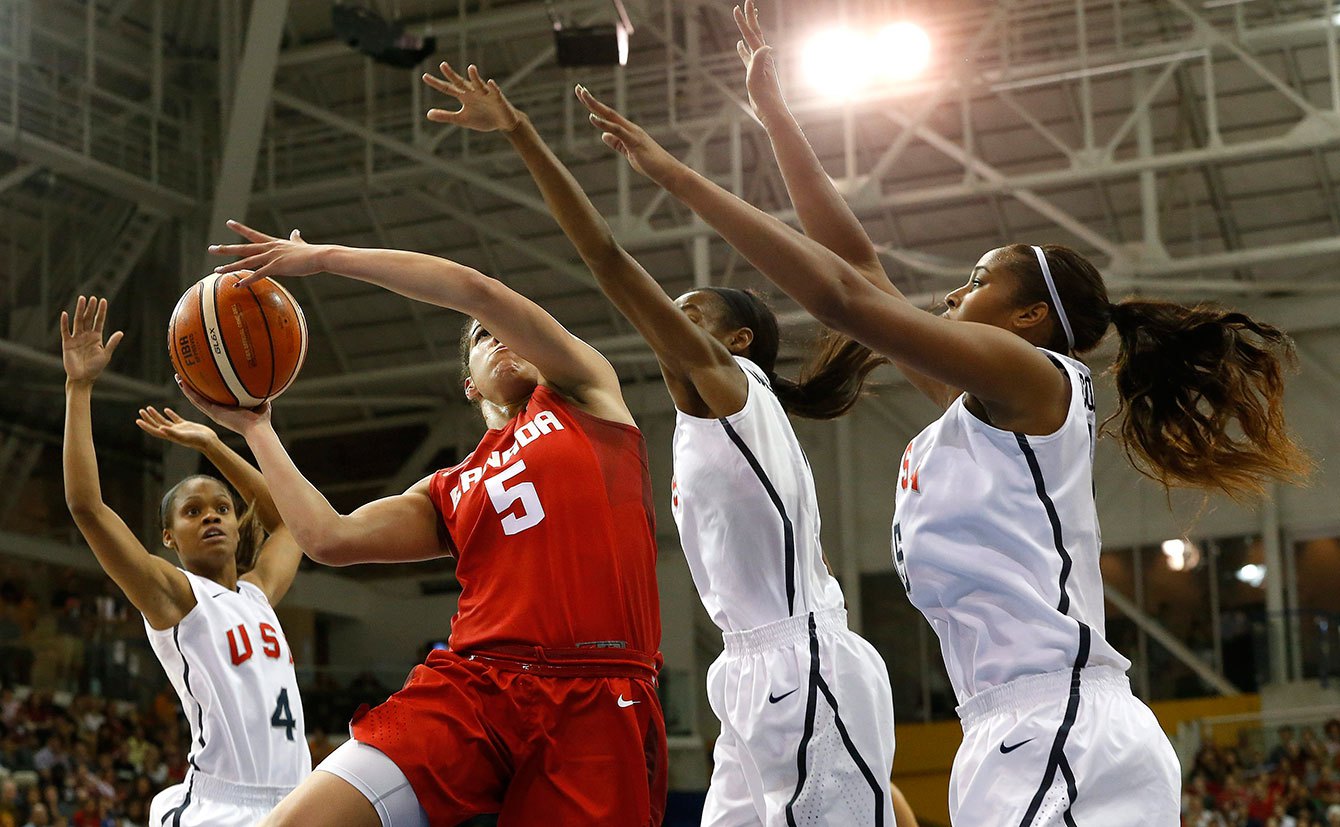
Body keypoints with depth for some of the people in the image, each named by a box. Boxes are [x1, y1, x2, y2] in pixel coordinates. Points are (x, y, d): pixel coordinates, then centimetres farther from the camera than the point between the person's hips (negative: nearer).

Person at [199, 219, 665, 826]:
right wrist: (254, 429, 24)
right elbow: (331, 539, 12)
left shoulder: (585, 396, 17)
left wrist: (326, 256, 10)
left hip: (598, 707, -3)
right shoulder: (448, 493, 26)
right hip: (470, 686, 3)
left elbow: (477, 289, 6)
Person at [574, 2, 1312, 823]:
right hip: (1020, 735, 9)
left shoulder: (1032, 376, -2)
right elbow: (856, 261, 23)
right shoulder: (972, 402, 21)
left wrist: (675, 172, -8)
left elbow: (844, 295, -10)